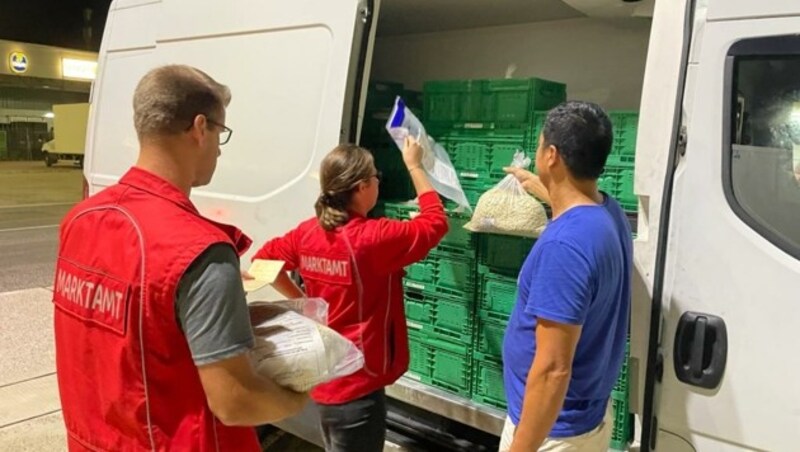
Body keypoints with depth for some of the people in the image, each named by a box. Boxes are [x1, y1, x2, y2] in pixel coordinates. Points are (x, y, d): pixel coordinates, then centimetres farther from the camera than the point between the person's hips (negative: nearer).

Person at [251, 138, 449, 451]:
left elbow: (263, 259, 10)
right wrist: (414, 165, 1)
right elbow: (436, 222, -9)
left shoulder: (307, 232, -4)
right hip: (357, 387, -7)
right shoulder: (374, 238, -23)